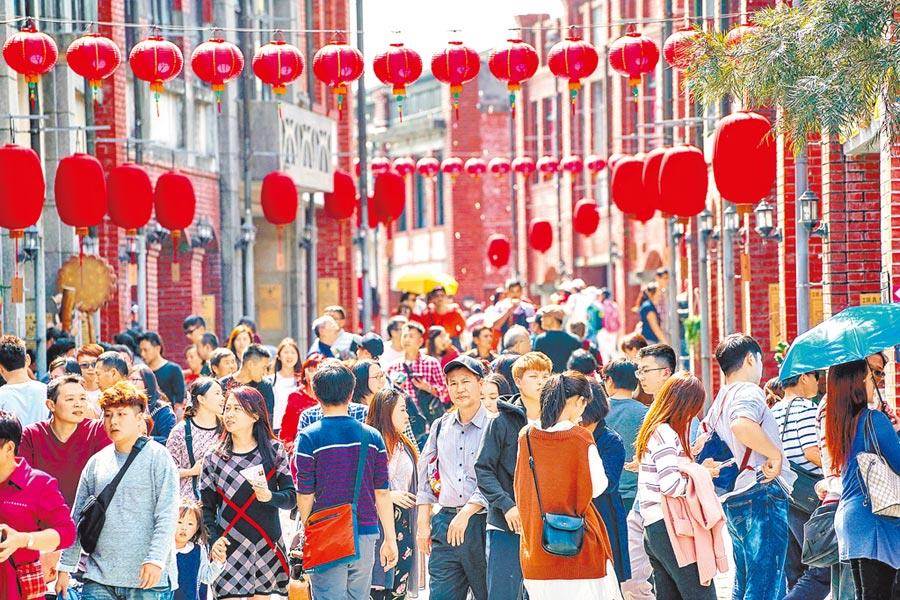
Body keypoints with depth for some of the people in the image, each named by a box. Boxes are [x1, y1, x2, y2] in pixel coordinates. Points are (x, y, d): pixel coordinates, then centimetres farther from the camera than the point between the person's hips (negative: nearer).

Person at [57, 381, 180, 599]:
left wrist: (155, 560, -20)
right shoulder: (96, 462, 12)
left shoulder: (158, 458, -2)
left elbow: (167, 516, -9)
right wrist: (65, 568, 13)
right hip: (100, 579, 4)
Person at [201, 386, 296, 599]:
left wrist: (269, 496, -19)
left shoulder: (274, 451, 5)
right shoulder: (214, 459, 5)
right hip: (230, 549, -1)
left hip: (268, 547, 1)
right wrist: (213, 540, -10)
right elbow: (207, 508, 5)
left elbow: (291, 497, 2)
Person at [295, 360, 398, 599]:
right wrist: (390, 539, 10)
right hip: (365, 534, 3)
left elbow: (305, 495, -6)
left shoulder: (309, 437, -8)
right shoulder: (372, 437, 1)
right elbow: (382, 493, 3)